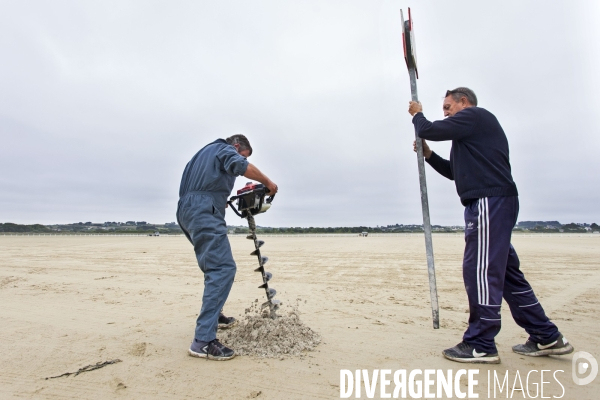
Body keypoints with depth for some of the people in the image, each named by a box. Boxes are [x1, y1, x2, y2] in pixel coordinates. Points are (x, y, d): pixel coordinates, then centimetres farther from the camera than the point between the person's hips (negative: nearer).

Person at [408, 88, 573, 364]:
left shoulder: (475, 115, -1)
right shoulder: (471, 131, 28)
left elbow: (428, 130, -7)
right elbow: (455, 171, 32)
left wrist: (417, 114, 14)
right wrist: (428, 155, 20)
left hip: (490, 202, -10)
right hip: (492, 204, 10)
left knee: (480, 270, -9)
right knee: (506, 272, 12)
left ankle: (480, 345, -3)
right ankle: (547, 338, 21)